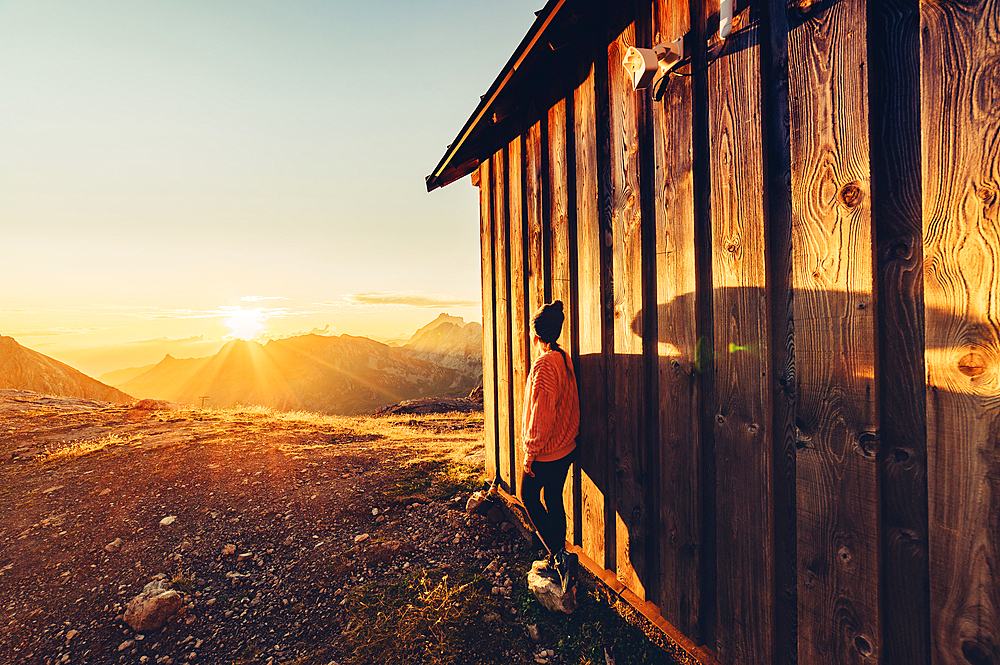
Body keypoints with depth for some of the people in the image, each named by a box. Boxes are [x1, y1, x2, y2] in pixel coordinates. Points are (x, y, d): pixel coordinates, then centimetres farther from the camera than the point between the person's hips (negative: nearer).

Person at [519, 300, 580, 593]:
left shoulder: (543, 365, -23)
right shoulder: (565, 359, 3)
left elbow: (541, 414, -24)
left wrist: (530, 453, -16)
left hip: (545, 453, -8)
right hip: (566, 448, 8)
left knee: (529, 498, 13)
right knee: (553, 499, 20)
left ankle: (560, 554, 8)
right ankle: (558, 559, 34)